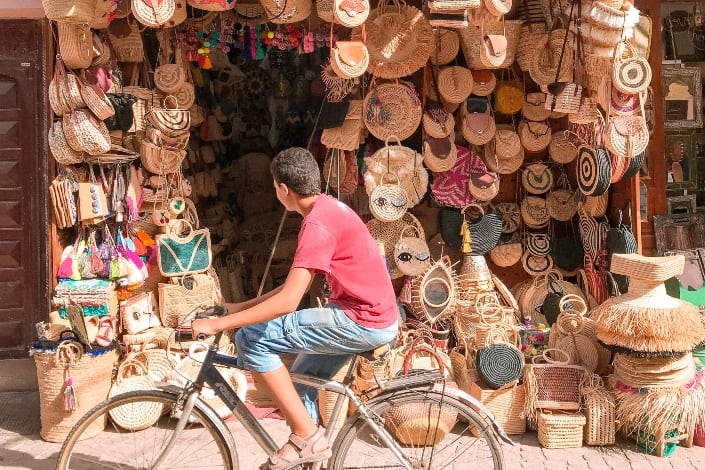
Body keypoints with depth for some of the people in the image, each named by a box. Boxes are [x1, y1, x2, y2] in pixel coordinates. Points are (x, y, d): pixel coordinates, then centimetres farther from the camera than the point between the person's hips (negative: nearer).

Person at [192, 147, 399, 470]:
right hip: (372, 316, 10)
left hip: (364, 322, -10)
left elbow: (287, 302, -25)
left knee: (251, 338, -9)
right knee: (299, 384, 19)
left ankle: (307, 435, -2)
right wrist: (240, 307, 15)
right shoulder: (329, 209, 13)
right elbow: (296, 285, 16)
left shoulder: (317, 223, -19)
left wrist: (218, 324, -19)